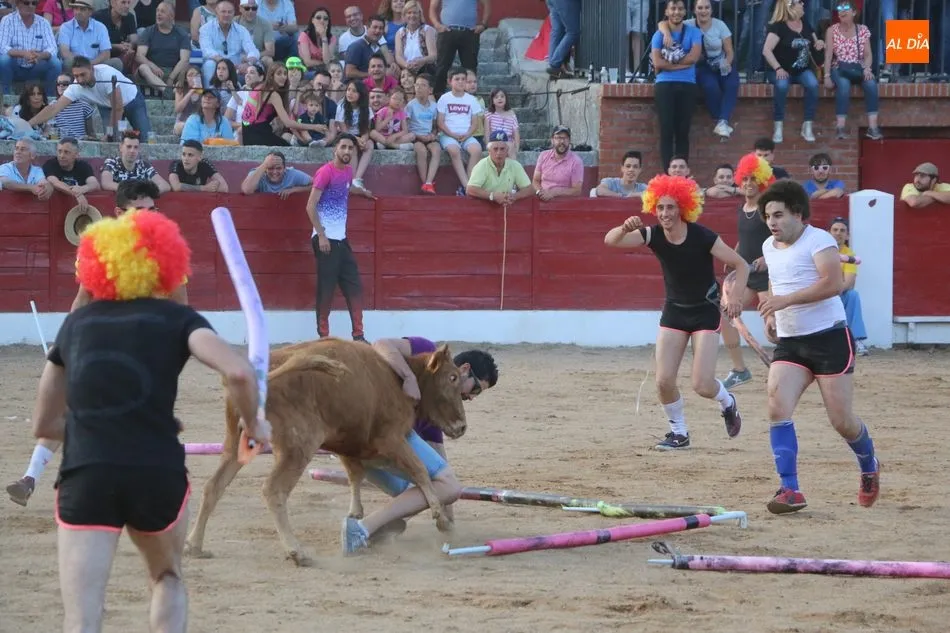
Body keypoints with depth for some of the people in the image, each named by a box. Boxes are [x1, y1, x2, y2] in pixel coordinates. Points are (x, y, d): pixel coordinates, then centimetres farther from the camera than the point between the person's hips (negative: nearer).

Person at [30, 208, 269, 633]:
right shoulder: (176, 319, 8)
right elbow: (238, 372, -10)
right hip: (159, 474, 0)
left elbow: (44, 424, 25)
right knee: (167, 578, 29)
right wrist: (252, 424, 8)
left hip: (84, 476, 1)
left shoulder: (76, 324, 18)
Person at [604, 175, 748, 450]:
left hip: (705, 311, -4)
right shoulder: (654, 236, -12)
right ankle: (679, 432, 17)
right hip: (674, 311, 4)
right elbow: (610, 241, -22)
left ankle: (727, 403, 25)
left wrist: (735, 296, -31)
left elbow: (741, 265, -16)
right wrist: (625, 228, -44)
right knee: (664, 380, -6)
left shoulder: (701, 237, -22)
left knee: (702, 385, -11)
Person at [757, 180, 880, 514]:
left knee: (842, 420, -2)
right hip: (789, 343, 6)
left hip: (829, 338, -6)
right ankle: (790, 490, -16)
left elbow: (834, 283, -26)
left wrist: (785, 300, -29)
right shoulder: (769, 247, 12)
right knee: (777, 408, -16)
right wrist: (771, 314, 12)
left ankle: (870, 468, 31)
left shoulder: (818, 241, -11)